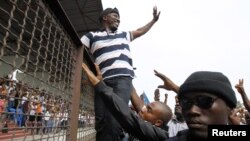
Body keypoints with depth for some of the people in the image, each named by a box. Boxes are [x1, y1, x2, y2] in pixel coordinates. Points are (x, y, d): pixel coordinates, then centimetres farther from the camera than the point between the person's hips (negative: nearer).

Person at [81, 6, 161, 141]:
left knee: (114, 121, -18)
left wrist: (154, 20, 52)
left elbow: (139, 32, 43)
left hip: (123, 79, 1)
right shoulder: (92, 36, 18)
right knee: (100, 122, -4)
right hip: (103, 81, 0)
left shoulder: (123, 35, 30)